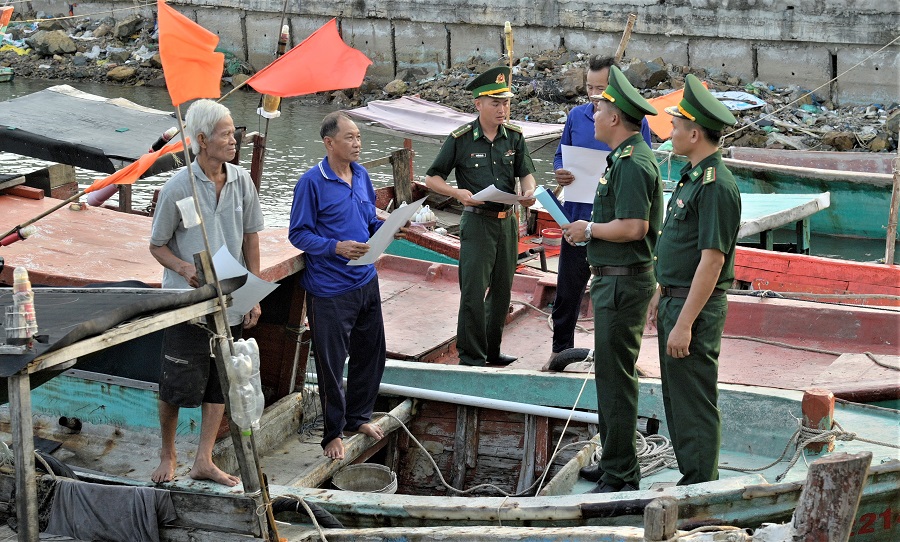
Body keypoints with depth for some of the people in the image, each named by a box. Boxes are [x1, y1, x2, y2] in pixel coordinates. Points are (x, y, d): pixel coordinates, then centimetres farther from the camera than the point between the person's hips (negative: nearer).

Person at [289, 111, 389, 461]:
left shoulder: (361, 175, 7)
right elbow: (298, 233, -12)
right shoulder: (312, 182, -13)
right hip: (330, 288, -7)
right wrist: (336, 247, -25)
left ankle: (358, 416, 35)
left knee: (371, 353, 16)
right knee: (332, 363, 3)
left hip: (366, 281, 7)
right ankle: (334, 432, 18)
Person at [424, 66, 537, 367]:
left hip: (507, 221, 5)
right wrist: (458, 193, -20)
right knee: (473, 291, -5)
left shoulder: (514, 136, 4)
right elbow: (432, 178, -3)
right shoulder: (460, 139, -8)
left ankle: (492, 351, 26)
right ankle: (470, 356, 5)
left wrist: (529, 191, -16)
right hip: (477, 221, -5)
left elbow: (526, 173, 8)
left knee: (502, 290, 13)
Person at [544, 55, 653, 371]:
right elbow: (560, 155, 15)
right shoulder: (577, 116, 6)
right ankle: (561, 348, 23)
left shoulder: (635, 120, -4)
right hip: (577, 216, 3)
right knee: (568, 286, 9)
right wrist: (560, 173, -8)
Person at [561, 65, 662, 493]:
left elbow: (633, 227, -27)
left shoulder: (632, 163, -19)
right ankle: (612, 462, 27)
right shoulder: (626, 157, 15)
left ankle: (619, 476, 0)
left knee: (615, 375, -6)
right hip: (613, 278, 11)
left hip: (624, 281, -11)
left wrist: (589, 229, -15)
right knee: (610, 372, 17)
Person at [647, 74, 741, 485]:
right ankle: (692, 478, 26)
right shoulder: (692, 175, 13)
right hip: (677, 298, 10)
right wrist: (661, 295, 22)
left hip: (696, 306, -10)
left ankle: (700, 489, 6)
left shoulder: (715, 186, -20)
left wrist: (685, 323, -24)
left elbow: (712, 261, -23)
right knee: (675, 397, 16)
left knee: (694, 402, -3)